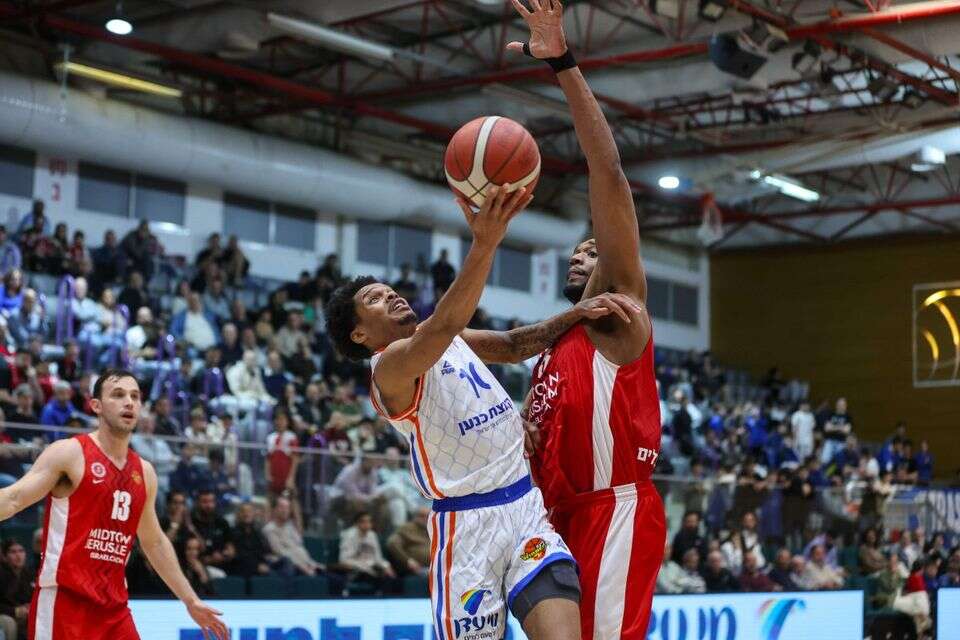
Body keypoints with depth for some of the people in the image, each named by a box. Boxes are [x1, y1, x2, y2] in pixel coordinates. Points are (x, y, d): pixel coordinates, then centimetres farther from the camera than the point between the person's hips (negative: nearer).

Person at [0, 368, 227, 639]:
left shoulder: (145, 472, 15)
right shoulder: (69, 453, -5)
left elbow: (154, 542, 24)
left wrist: (191, 600, 26)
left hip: (114, 606, 7)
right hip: (64, 599, -7)